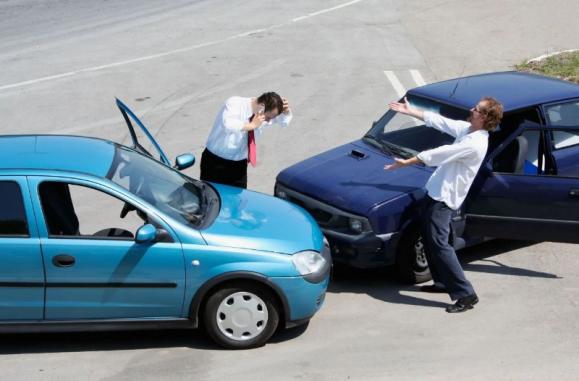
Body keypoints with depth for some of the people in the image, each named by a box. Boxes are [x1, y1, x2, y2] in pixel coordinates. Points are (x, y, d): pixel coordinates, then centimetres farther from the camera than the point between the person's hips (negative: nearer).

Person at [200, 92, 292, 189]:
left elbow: (284, 121, 11)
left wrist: (286, 111, -11)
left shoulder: (262, 117, -6)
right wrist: (252, 125, -37)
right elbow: (228, 124, -43)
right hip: (216, 162, -5)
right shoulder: (235, 104, -22)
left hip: (239, 164, 5)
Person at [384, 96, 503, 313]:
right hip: (436, 191, 10)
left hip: (444, 197, -10)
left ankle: (466, 294, -11)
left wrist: (406, 162, -16)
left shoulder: (475, 144, -23)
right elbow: (439, 121, 15)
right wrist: (410, 111, 17)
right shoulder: (466, 129, 5)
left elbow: (439, 154, -22)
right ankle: (443, 282, 32)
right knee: (429, 238, 19)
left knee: (438, 243, -13)